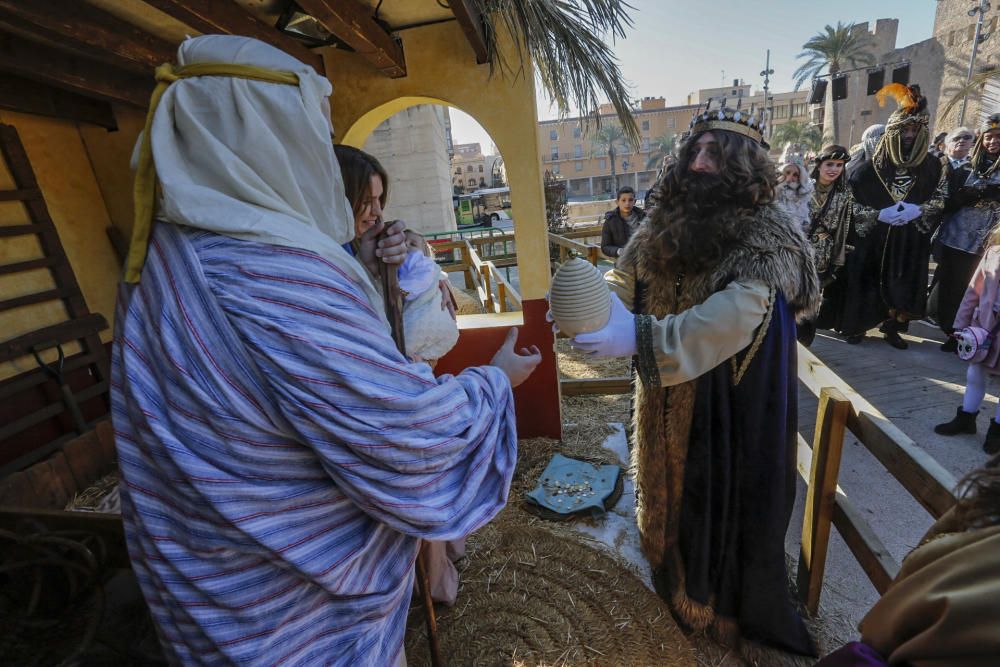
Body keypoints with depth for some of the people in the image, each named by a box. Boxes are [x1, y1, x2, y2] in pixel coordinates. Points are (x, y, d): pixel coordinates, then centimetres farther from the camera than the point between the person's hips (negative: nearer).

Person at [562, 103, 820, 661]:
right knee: (672, 480, 23)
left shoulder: (767, 235, -17)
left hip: (731, 402, -5)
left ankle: (728, 604, 39)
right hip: (668, 398, 5)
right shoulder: (669, 223, 2)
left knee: (725, 495, 12)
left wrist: (640, 336, -42)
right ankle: (673, 563, 52)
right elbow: (627, 276, 3)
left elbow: (737, 315, -32)